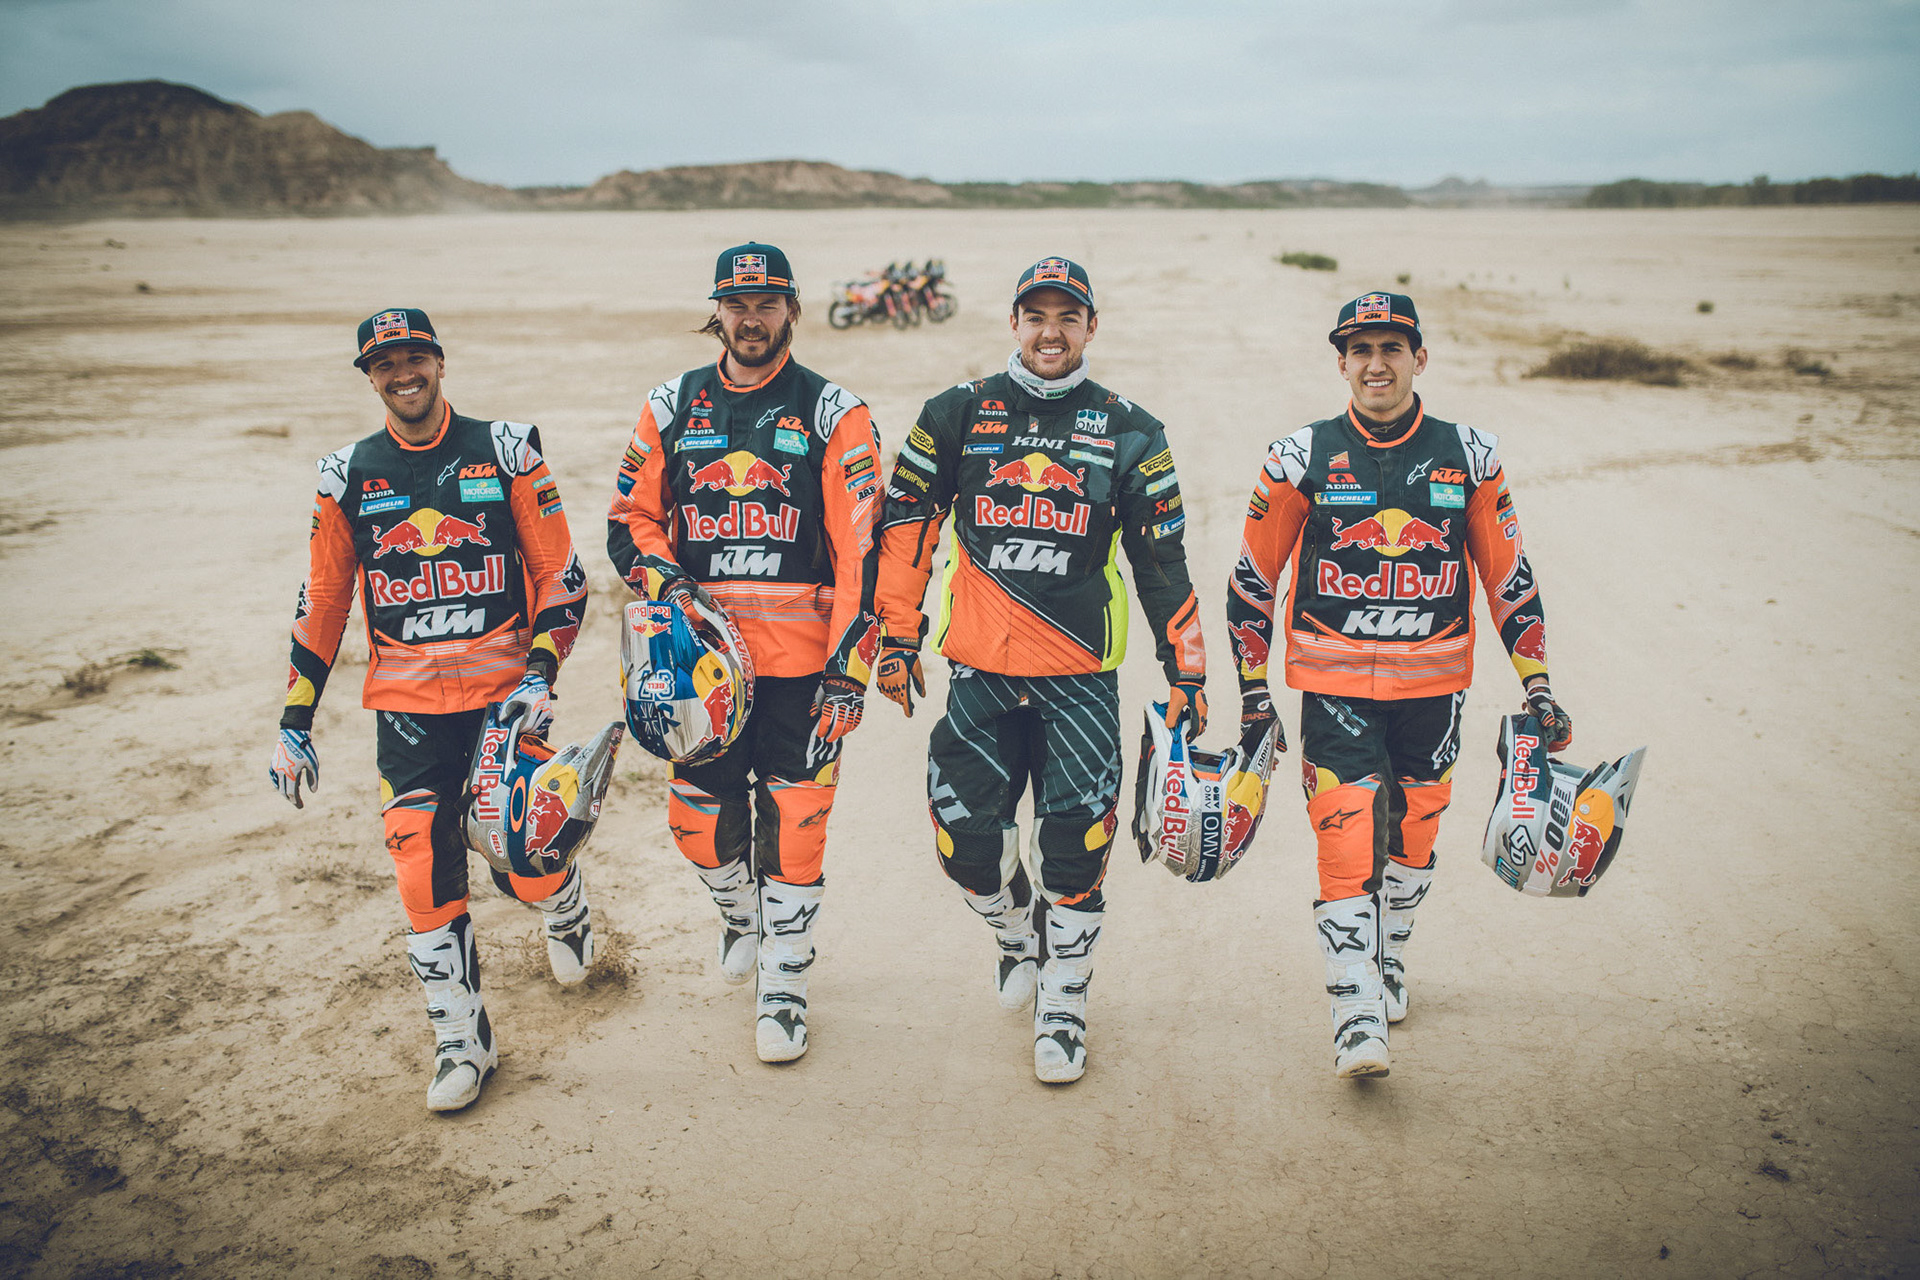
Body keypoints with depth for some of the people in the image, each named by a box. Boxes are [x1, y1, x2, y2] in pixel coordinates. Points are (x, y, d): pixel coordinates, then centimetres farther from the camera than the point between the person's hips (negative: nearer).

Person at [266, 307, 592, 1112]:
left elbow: (561, 575, 1)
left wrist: (540, 674, -11)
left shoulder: (506, 453, 0)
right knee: (425, 875, -4)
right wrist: (295, 722, 7)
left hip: (503, 689, -2)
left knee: (524, 862, -4)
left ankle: (568, 911, 33)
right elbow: (322, 602, 10)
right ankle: (461, 1041, 11)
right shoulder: (346, 477, 5)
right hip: (406, 704, 2)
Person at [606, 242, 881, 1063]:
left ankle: (782, 989, 17)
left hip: (801, 657, -3)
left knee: (793, 822, 1)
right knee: (699, 816, 9)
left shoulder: (834, 414, -2)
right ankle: (740, 914, 41)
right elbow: (629, 520, 13)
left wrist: (850, 668, -12)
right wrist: (664, 581, -8)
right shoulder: (671, 408, 8)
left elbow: (859, 550, -6)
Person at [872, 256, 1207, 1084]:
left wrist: (1185, 671, 5)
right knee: (966, 840, 0)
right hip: (979, 671, 1)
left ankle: (1063, 1006, 19)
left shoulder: (1129, 434, 5)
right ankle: (1014, 931, 34)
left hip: (1081, 677, 0)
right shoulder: (957, 416, 5)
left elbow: (1162, 560, 7)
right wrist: (897, 639, 5)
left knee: (1075, 848, -2)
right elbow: (906, 527, 8)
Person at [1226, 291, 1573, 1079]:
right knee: (1347, 843, -10)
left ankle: (1390, 957, 41)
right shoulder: (1301, 458, -3)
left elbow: (1508, 576, 9)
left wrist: (1537, 687, 7)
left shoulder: (1468, 458, 2)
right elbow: (1253, 578, 3)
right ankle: (1356, 1021, -4)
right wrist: (1254, 690, 2)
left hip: (1433, 684, 2)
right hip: (1334, 682, -2)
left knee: (1412, 836, 15)